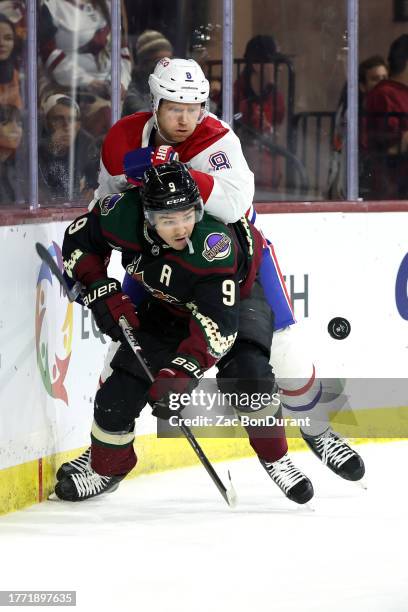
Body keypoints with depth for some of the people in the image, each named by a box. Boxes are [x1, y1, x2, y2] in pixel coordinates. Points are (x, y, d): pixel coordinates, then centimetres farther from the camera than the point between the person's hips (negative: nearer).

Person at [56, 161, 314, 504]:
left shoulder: (216, 246, -42)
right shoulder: (124, 214, -31)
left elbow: (217, 327, -41)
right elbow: (78, 241, -9)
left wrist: (179, 374, -48)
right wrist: (101, 290, -20)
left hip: (234, 294, -4)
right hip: (167, 305, 4)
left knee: (247, 371, -27)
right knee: (122, 386, -4)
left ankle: (275, 459, -6)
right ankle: (106, 470, 20)